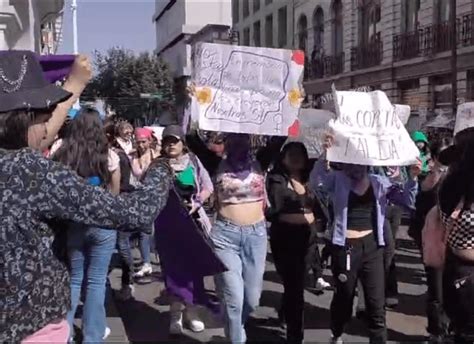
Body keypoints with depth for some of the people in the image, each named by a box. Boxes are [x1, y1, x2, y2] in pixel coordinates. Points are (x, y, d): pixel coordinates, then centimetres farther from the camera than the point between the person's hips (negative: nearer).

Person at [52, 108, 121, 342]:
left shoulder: (61, 155, -7)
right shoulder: (108, 156, -8)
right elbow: (115, 194, 2)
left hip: (70, 223, 1)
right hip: (103, 223, -1)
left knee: (73, 279, 17)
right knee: (96, 281, 10)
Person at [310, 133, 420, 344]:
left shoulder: (380, 182, 4)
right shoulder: (337, 179, -4)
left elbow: (407, 201, 3)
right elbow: (316, 181, -22)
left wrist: (413, 178, -13)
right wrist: (325, 155, -35)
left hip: (372, 247, 2)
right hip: (345, 248, -1)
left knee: (377, 303, 4)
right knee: (343, 298, 18)